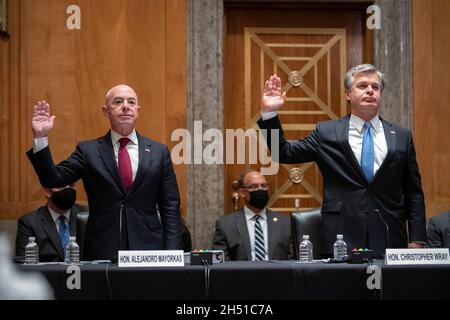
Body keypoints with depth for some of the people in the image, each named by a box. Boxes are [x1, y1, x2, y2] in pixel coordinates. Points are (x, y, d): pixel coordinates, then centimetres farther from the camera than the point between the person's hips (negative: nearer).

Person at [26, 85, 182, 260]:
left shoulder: (159, 152, 7)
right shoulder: (88, 151, 6)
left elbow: (170, 207, 6)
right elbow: (53, 180, -4)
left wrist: (171, 256, -2)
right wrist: (40, 138, -14)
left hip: (148, 248, 1)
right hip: (101, 252, -1)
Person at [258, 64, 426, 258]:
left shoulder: (402, 137, 9)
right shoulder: (326, 133, 6)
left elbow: (413, 193, 9)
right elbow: (284, 153, 3)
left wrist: (417, 241, 2)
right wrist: (269, 113, -9)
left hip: (390, 241, 1)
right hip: (341, 241, -1)